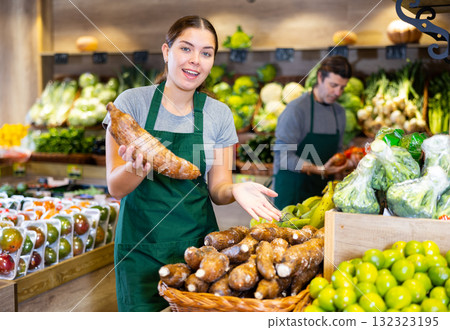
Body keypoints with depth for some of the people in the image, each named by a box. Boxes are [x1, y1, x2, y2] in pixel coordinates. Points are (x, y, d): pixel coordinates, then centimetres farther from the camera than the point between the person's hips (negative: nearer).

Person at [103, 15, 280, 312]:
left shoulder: (219, 114, 2)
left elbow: (217, 188, 5)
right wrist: (137, 168, -29)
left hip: (198, 241, 2)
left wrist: (234, 190, -18)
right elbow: (116, 188, -7)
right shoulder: (132, 102, -5)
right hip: (141, 246, -1)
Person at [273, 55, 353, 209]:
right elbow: (283, 156, -17)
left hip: (321, 189, 6)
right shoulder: (296, 108, -12)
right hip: (291, 190, -6)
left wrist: (344, 162, -2)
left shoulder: (339, 112, 9)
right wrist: (319, 170, -24)